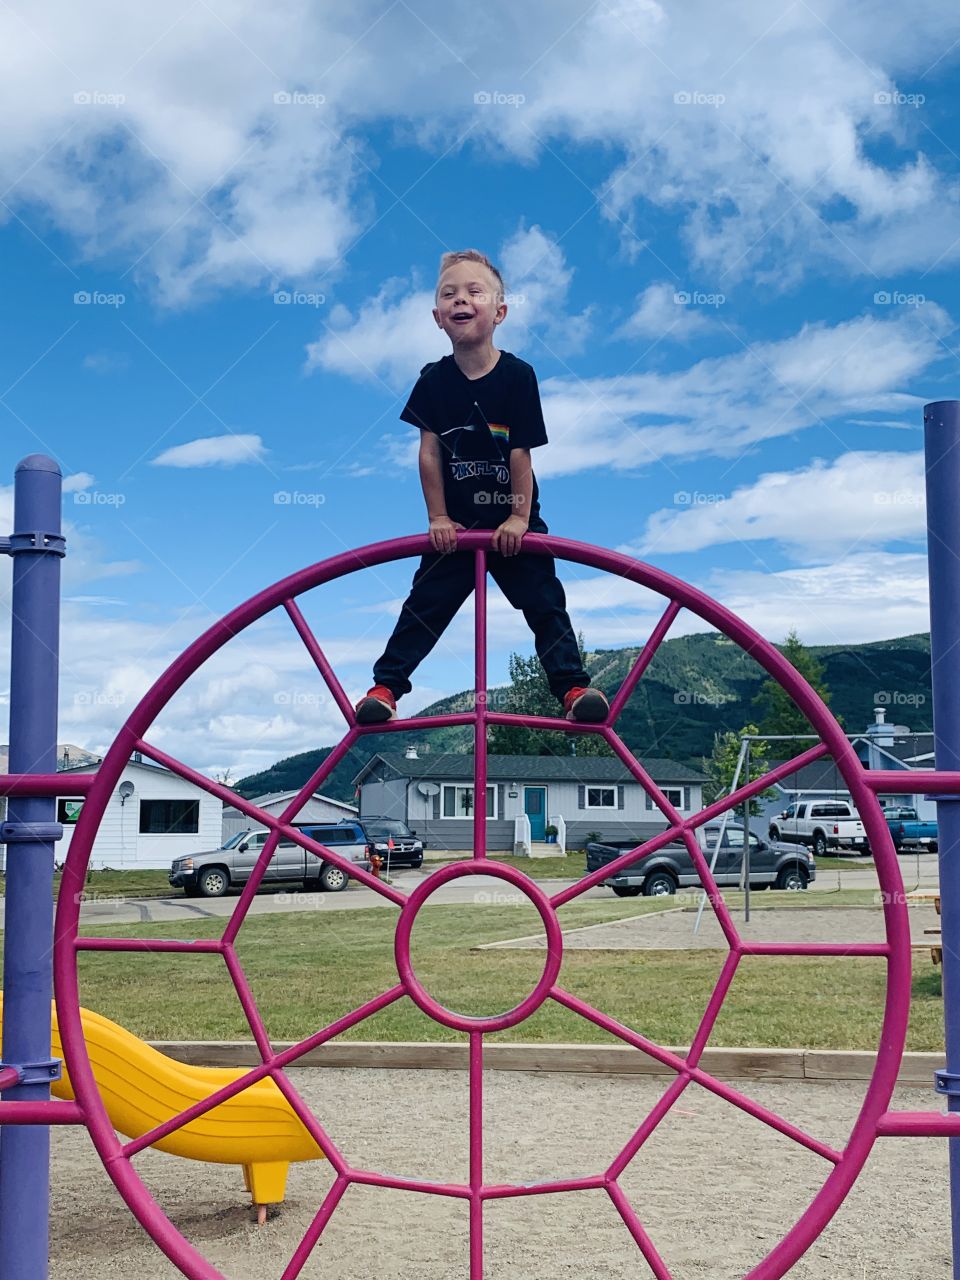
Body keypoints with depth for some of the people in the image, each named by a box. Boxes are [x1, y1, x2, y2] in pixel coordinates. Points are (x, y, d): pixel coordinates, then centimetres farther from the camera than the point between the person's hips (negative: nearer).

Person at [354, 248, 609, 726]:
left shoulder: (518, 376, -13)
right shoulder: (434, 380, -7)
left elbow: (521, 453, -12)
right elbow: (429, 452, -5)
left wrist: (520, 517, -12)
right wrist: (438, 517, -6)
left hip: (512, 519, -1)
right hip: (457, 524, 2)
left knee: (545, 604, 1)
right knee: (426, 604, 4)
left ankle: (573, 686, 7)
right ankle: (386, 685, 9)